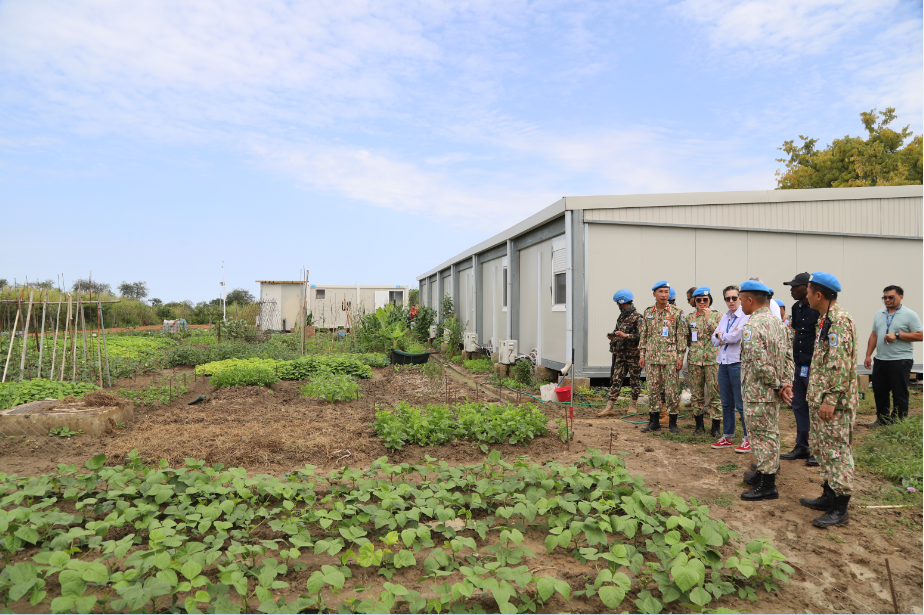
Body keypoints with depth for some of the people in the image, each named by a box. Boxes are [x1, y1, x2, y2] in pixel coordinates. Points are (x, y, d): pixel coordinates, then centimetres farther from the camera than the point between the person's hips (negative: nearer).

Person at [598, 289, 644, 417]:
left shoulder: (637, 317, -11)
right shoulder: (621, 317, 14)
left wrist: (626, 335, -24)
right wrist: (613, 335, 7)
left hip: (633, 354, -7)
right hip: (620, 354, 7)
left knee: (635, 380, 7)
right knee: (616, 380, 4)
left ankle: (633, 406, 21)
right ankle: (609, 408, 3)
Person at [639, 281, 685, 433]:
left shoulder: (676, 312, 0)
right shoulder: (648, 312, 9)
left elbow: (681, 336, -2)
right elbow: (643, 335, 12)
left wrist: (680, 357, -7)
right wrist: (642, 354, 7)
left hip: (670, 357, -3)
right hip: (651, 356, 3)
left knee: (671, 390, 0)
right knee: (653, 389, 7)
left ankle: (672, 422, 11)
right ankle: (654, 421, 17)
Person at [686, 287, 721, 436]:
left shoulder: (717, 316, 2)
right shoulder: (690, 317, 11)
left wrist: (709, 318, -14)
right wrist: (692, 348, 5)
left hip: (712, 359, -3)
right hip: (695, 359, 3)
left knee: (714, 393, -3)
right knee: (696, 393, 7)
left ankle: (716, 426, 8)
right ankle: (699, 425, 19)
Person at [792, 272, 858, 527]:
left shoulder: (840, 320, -17)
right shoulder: (825, 320, 14)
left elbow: (841, 365, -23)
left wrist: (831, 399, -24)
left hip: (833, 401, -10)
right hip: (819, 398, 10)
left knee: (836, 450, -3)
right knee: (824, 449, 17)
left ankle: (840, 509, 6)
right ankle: (829, 496, 28)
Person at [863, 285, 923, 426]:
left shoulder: (909, 315, -5)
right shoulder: (879, 314, 12)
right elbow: (873, 336, 15)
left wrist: (897, 335, -18)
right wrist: (868, 355, 10)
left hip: (901, 361, -6)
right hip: (880, 360, 6)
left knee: (899, 394, 1)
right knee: (879, 392, 12)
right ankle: (882, 420, 25)